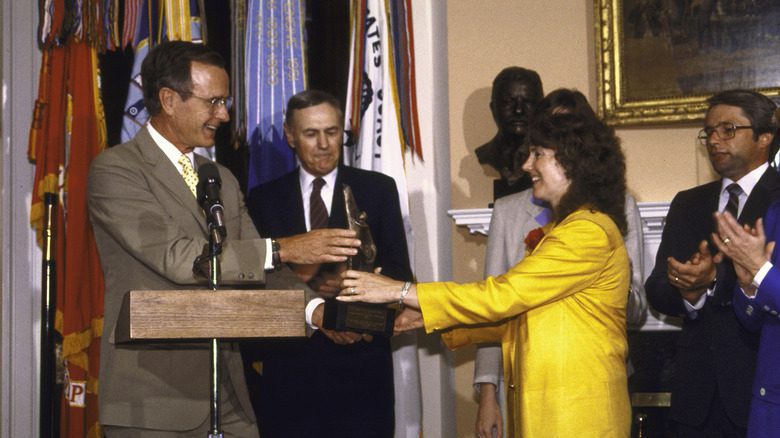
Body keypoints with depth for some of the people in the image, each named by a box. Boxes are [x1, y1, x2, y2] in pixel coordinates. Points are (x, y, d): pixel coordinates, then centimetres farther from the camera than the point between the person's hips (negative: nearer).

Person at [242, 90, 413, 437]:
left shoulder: (378, 189, 7)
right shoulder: (264, 199, 9)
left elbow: (400, 274, 3)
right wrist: (311, 311, -14)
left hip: (360, 360, 0)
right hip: (290, 363, 1)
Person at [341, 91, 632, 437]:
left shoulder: (589, 232, -14)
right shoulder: (563, 229, 18)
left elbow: (502, 295, -18)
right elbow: (518, 317, 15)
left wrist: (402, 291, -15)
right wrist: (426, 317, 8)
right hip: (544, 407, 9)